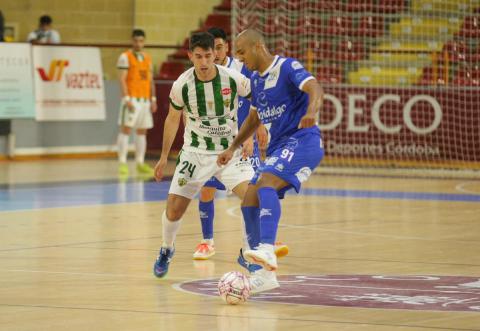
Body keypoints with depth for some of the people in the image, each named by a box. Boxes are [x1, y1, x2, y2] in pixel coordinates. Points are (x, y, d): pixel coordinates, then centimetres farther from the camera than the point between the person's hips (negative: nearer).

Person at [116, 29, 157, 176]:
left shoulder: (148, 58, 15)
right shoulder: (125, 57, -4)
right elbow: (122, 79, -11)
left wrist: (153, 99, 9)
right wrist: (127, 98, -19)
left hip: (145, 100, 6)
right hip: (132, 99, -6)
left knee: (142, 131, 8)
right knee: (126, 129, -9)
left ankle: (140, 163, 13)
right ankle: (122, 163, -10)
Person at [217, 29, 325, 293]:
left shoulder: (287, 67, -11)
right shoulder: (255, 79, 15)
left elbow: (314, 88, -29)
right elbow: (254, 118, 29)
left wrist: (311, 111, -49)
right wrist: (233, 148, 24)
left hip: (302, 141, -9)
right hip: (278, 146, 9)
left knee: (266, 183, -33)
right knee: (249, 202, 2)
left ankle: (267, 249, -47)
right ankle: (265, 274, 7)